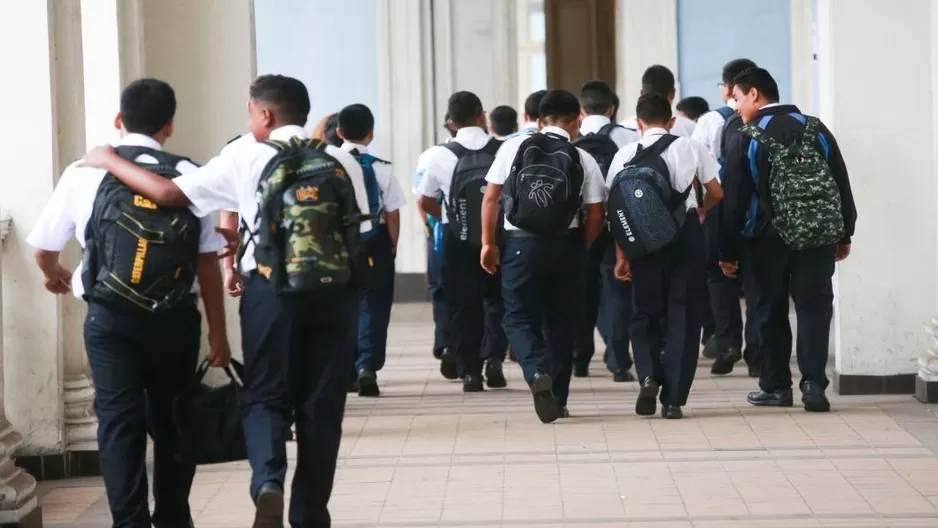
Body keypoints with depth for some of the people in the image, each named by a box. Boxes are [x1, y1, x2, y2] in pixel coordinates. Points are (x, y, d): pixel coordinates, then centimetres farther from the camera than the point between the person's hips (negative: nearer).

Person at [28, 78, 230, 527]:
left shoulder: (84, 174, 0)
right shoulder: (190, 176, -2)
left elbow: (44, 248, 9)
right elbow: (208, 262, -4)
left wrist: (55, 276, 33)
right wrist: (218, 333, 4)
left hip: (109, 319, -1)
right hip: (175, 318, 1)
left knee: (119, 422, 3)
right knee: (172, 420, 15)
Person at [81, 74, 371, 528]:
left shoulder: (246, 158, -2)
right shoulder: (343, 162, 7)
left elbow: (168, 193, -6)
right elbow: (362, 237, 7)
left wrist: (109, 161, 6)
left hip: (273, 292, -2)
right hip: (335, 292, 3)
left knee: (265, 396, 9)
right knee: (321, 406, 10)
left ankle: (268, 482, -17)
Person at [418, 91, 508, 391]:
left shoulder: (440, 156, -6)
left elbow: (425, 202, 3)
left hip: (458, 240, -1)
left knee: (464, 304, 9)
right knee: (499, 299, 17)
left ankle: (469, 370, 6)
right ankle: (494, 359, 5)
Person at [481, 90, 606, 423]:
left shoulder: (514, 148, 1)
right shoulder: (583, 160, 0)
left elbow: (490, 197, 1)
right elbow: (595, 216, -1)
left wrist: (488, 243, 8)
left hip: (521, 244, -1)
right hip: (566, 246, 1)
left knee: (520, 318, 7)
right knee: (561, 322, 14)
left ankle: (537, 374, -21)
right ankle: (557, 400, 18)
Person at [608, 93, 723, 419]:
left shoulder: (625, 157, 1)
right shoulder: (689, 149, 2)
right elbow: (716, 193, 6)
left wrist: (621, 256, 4)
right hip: (686, 234, 0)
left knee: (645, 314, 15)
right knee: (682, 316, 5)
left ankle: (649, 376, -9)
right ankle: (673, 399, 2)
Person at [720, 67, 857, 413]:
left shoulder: (744, 140, -6)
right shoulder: (816, 130, 4)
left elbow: (734, 200, -7)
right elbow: (842, 185, 5)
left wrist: (728, 251, 0)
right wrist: (844, 235, 13)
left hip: (769, 237, -2)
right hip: (819, 233, 2)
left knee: (772, 310, 9)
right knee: (814, 305, 2)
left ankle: (776, 386, 13)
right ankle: (813, 382, -10)